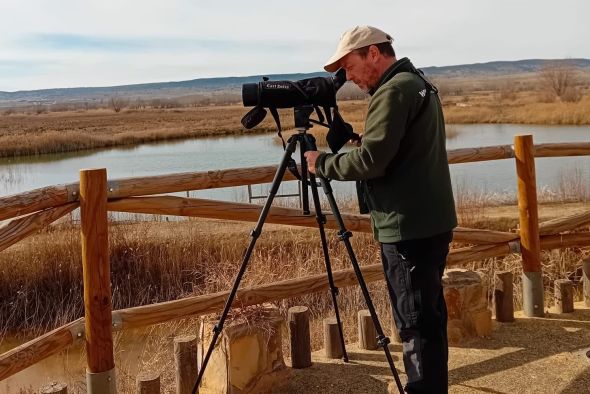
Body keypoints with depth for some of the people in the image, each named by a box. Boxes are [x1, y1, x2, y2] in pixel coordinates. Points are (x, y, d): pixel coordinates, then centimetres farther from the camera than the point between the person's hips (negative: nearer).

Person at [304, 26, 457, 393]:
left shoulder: (393, 91, -14)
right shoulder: (418, 83, 17)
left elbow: (370, 161, -21)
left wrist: (322, 162, -7)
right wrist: (348, 139, 14)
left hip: (410, 229, -10)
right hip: (430, 223, 10)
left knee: (417, 322, -3)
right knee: (427, 317, 17)